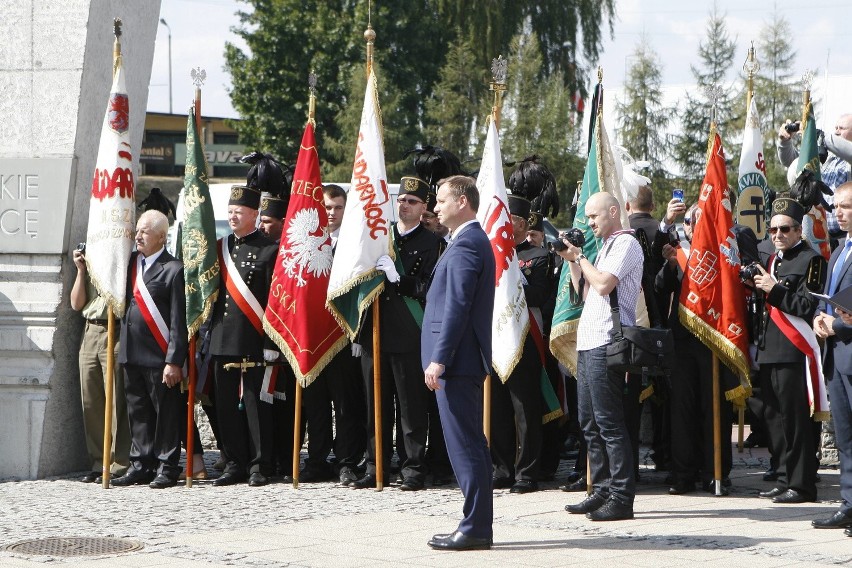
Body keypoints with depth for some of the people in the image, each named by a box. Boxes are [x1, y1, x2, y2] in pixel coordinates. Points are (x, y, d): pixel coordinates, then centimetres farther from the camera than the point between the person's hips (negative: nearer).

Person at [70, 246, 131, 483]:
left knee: (116, 401, -8)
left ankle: (119, 465, -4)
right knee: (90, 402, 5)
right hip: (90, 334, 6)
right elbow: (77, 304, 15)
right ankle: (98, 463, 12)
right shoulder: (89, 263, 19)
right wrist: (81, 270, 6)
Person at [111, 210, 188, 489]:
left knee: (165, 412, 1)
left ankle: (166, 468, 7)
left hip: (159, 356, -7)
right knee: (138, 411, 12)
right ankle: (140, 465, 20)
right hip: (131, 352, 7)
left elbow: (179, 320, -11)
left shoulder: (174, 269, -8)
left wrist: (174, 361, -15)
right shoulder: (131, 262, 13)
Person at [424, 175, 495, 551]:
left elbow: (456, 307, -21)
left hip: (457, 360, -11)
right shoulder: (473, 240, 19)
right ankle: (479, 526, 17)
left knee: (465, 446, -8)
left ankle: (475, 529, -6)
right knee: (471, 445, 12)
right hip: (465, 360, 11)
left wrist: (439, 359, -22)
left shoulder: (465, 244, -14)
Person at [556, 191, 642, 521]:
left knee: (608, 421, -11)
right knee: (590, 422, 11)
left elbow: (603, 285, -19)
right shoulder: (606, 247, 22)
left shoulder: (626, 244, -7)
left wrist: (579, 256, -6)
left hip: (606, 344, -10)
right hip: (589, 344, 10)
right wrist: (573, 260, 11)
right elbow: (585, 292, 22)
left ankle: (622, 497, -9)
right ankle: (602, 491, 16)